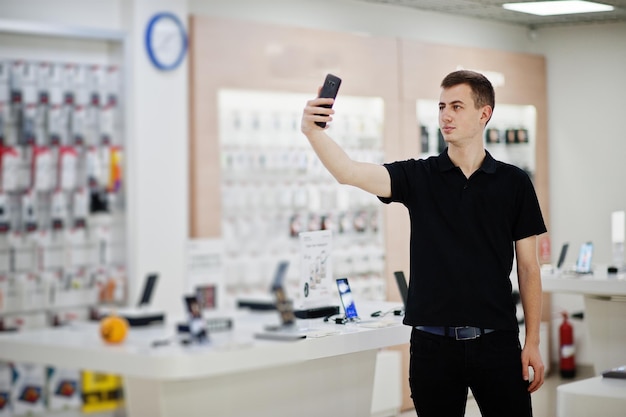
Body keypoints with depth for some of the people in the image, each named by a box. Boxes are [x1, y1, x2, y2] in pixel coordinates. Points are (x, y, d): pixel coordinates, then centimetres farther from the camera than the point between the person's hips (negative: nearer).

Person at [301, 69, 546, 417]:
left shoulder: (514, 183, 3)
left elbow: (528, 266, 5)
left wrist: (532, 342, 0)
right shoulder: (418, 177, 2)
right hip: (433, 344, 0)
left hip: (496, 340, 0)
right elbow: (349, 172, -14)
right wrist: (312, 131, -32)